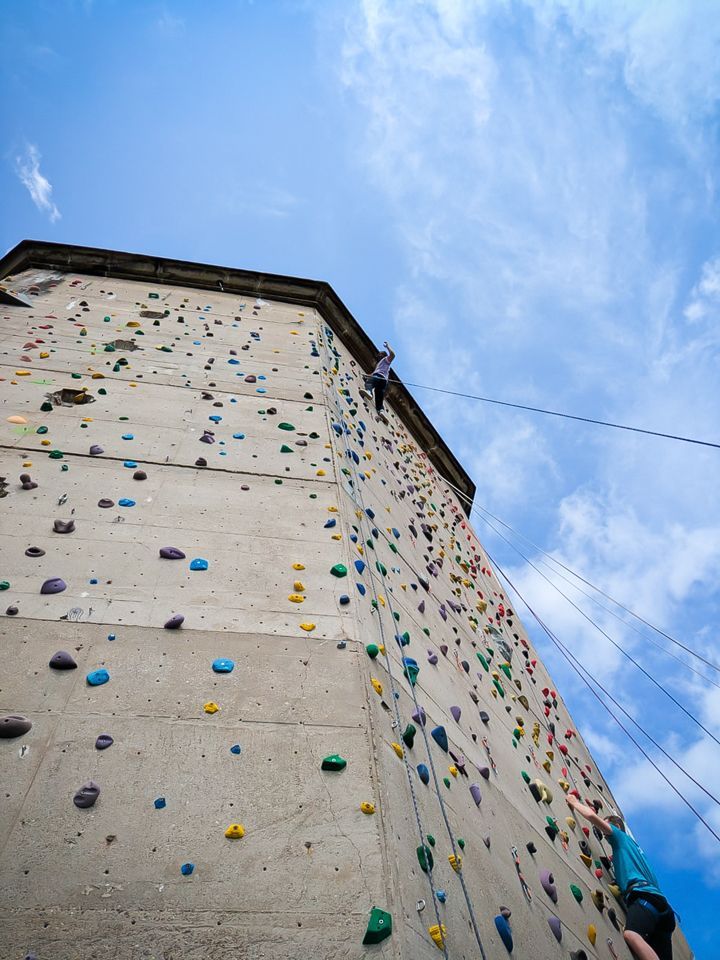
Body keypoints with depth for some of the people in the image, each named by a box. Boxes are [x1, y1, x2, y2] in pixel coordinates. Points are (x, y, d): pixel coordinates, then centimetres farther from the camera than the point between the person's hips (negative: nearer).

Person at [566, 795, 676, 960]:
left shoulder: (620, 835, 15)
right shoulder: (630, 845, 36)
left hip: (644, 894, -9)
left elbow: (591, 815, 1)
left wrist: (574, 802, 15)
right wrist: (615, 859, 47)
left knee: (631, 934, -34)